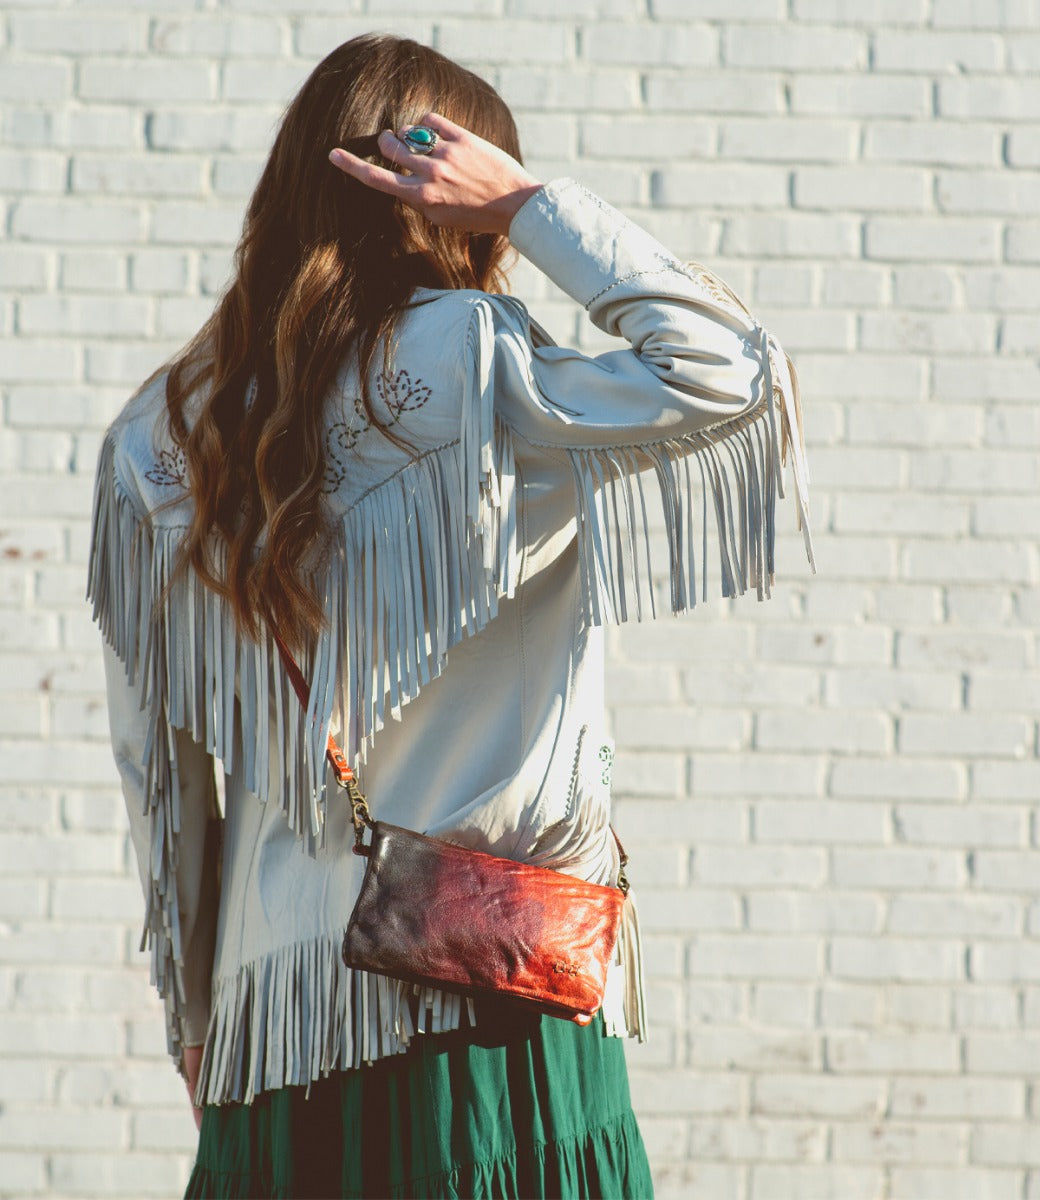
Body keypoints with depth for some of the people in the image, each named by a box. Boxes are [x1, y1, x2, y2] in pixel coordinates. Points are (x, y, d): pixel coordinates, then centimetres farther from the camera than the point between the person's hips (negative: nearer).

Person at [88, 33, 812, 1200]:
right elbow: (729, 370, -9)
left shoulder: (160, 437, 10)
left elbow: (156, 771, 13)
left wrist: (196, 1012, 20)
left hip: (267, 1014, 6)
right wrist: (534, 205, -4)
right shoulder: (463, 371, -7)